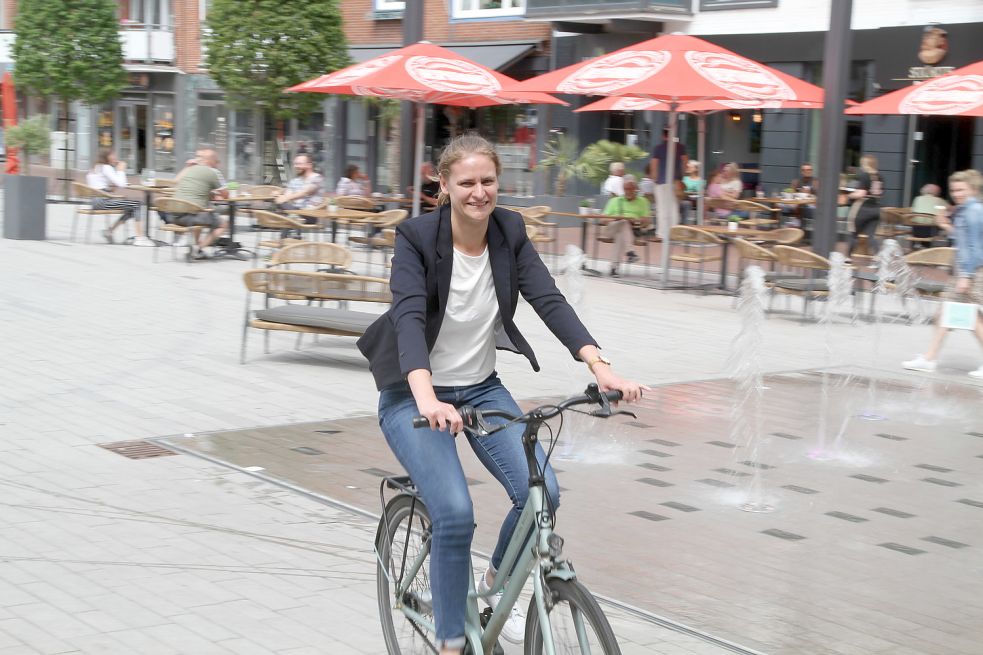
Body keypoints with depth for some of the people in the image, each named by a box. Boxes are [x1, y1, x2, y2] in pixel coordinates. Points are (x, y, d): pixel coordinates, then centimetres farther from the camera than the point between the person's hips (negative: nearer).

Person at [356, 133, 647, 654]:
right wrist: (427, 397, -50)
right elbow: (409, 316, -33)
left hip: (481, 387, 5)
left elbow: (548, 299, -16)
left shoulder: (509, 231, -6)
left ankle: (494, 584, 18)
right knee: (455, 512, -23)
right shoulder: (416, 236, -19)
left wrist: (599, 366, -31)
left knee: (541, 492, -13)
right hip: (415, 395, -4)